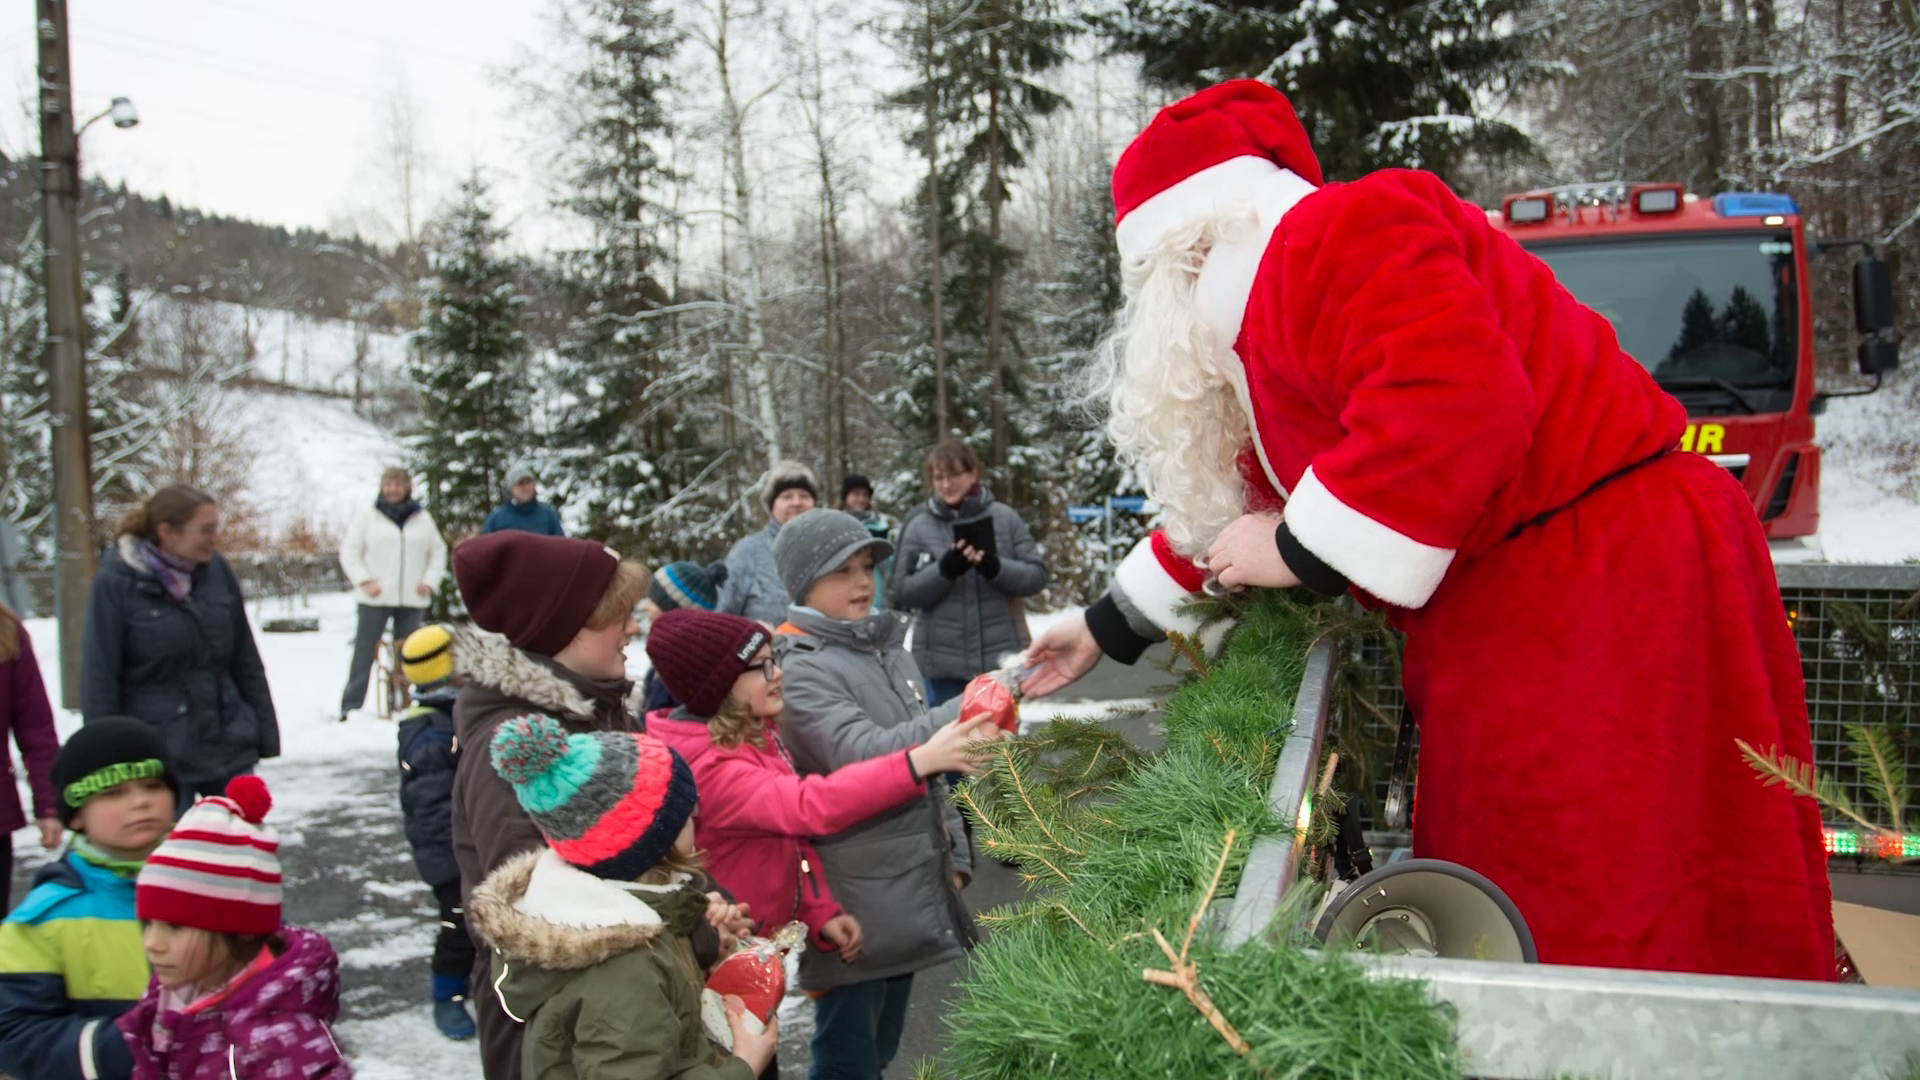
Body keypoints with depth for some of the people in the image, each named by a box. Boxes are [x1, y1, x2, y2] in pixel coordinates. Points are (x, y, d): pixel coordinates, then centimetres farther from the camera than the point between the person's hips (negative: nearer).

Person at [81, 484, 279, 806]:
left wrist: (265, 733, 9)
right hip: (158, 757, -4)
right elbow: (99, 680, -6)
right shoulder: (116, 583, -9)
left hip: (230, 747, 4)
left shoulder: (217, 570, 2)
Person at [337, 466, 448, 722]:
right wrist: (364, 581, -8)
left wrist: (430, 581, 0)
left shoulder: (422, 518, 9)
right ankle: (351, 707, 2)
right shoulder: (367, 515, 3)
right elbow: (349, 552, 3)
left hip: (412, 599, 2)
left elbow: (438, 552, 14)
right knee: (364, 653, -2)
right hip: (375, 598, -2)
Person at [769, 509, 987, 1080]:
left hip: (909, 888, 7)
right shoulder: (798, 669, -13)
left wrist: (953, 855, 15)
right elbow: (866, 757, -27)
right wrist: (963, 711, -35)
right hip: (854, 899, -7)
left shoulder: (890, 651, 11)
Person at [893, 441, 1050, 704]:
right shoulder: (918, 527, 1)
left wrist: (996, 568, -20)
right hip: (944, 662, 0)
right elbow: (903, 592, -3)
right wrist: (945, 569, -19)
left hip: (1002, 658, 0)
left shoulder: (1005, 517, 2)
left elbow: (1037, 575, -1)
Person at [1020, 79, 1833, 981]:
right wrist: (1109, 626, 32)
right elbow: (1237, 511, 27)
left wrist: (1299, 550, -18)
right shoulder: (1280, 299, 20)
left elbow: (1456, 405, -30)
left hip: (1601, 596, -10)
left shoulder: (1334, 238, -14)